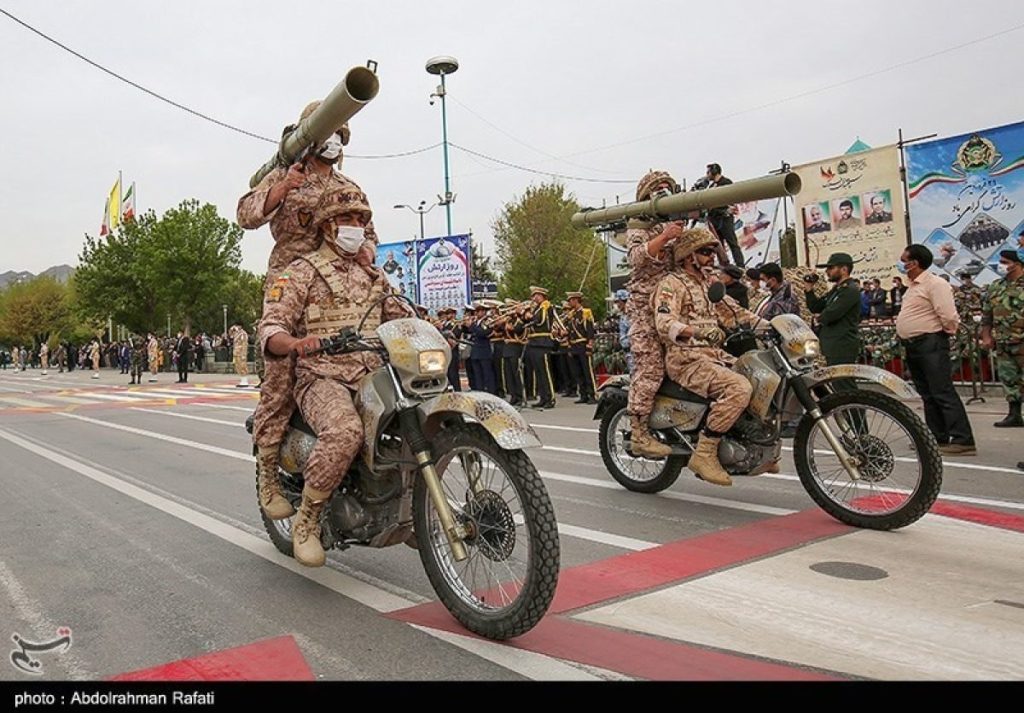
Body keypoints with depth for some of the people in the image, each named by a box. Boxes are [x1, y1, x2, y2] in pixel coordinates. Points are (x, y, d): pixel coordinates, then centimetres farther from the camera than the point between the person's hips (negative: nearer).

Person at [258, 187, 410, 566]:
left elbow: (404, 317, 27)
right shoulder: (302, 271, 5)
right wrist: (295, 343, -28)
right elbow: (270, 327, -5)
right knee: (345, 430, -38)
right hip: (323, 377, -6)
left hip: (373, 376, 6)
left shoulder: (374, 277, 25)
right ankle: (306, 521, -17)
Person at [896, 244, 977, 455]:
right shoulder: (913, 286, 16)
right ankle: (937, 437, 18)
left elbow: (948, 315, -21)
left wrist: (949, 331, -5)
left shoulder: (935, 284, -14)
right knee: (927, 395, 12)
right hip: (912, 345, 10)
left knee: (943, 393, -12)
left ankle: (962, 440, -11)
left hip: (930, 344, -10)